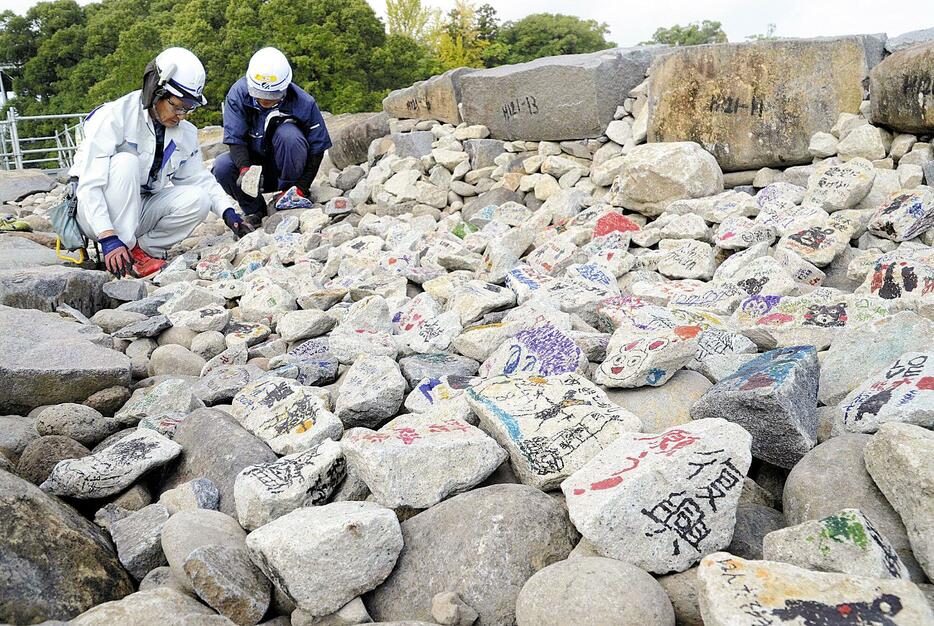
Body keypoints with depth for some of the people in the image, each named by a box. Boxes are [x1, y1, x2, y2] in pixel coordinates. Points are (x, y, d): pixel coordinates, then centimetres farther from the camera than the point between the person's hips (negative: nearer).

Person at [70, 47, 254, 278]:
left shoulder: (186, 133, 2)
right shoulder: (114, 117, -19)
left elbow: (199, 177, 10)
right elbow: (90, 184, -25)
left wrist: (228, 211, -9)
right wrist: (108, 238, -35)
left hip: (139, 211, 5)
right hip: (96, 214, -5)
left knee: (198, 199, -19)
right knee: (125, 161, -33)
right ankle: (122, 256, -27)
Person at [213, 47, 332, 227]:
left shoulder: (303, 103, -20)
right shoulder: (238, 93, -16)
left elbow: (317, 150, -14)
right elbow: (235, 139, -18)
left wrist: (301, 188, -23)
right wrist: (245, 169, -39)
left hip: (286, 166, -2)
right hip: (253, 163, 2)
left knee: (288, 133, -32)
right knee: (222, 166, -27)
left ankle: (289, 192, -13)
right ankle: (255, 211, -5)